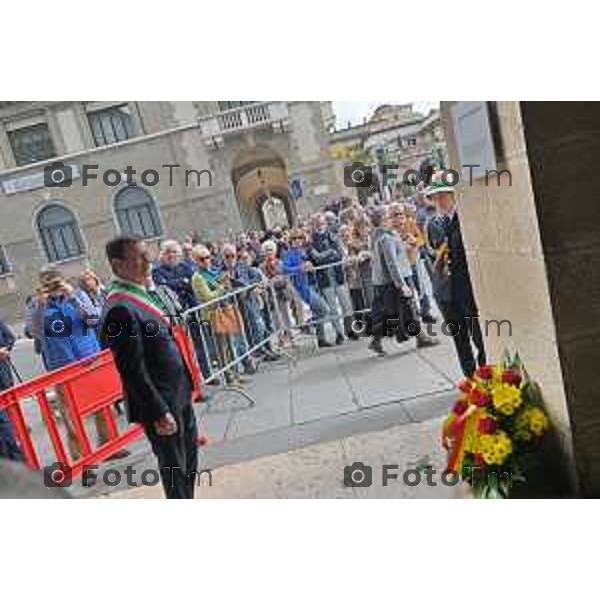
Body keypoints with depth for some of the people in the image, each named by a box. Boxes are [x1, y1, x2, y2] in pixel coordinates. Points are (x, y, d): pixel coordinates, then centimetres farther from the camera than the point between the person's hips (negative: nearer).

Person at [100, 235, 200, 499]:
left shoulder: (143, 292, 6)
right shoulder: (120, 308, -24)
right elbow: (132, 371, -25)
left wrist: (187, 383, 17)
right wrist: (159, 412, -22)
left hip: (179, 395, 10)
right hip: (160, 401, -10)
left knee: (189, 456, 24)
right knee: (173, 465, 8)